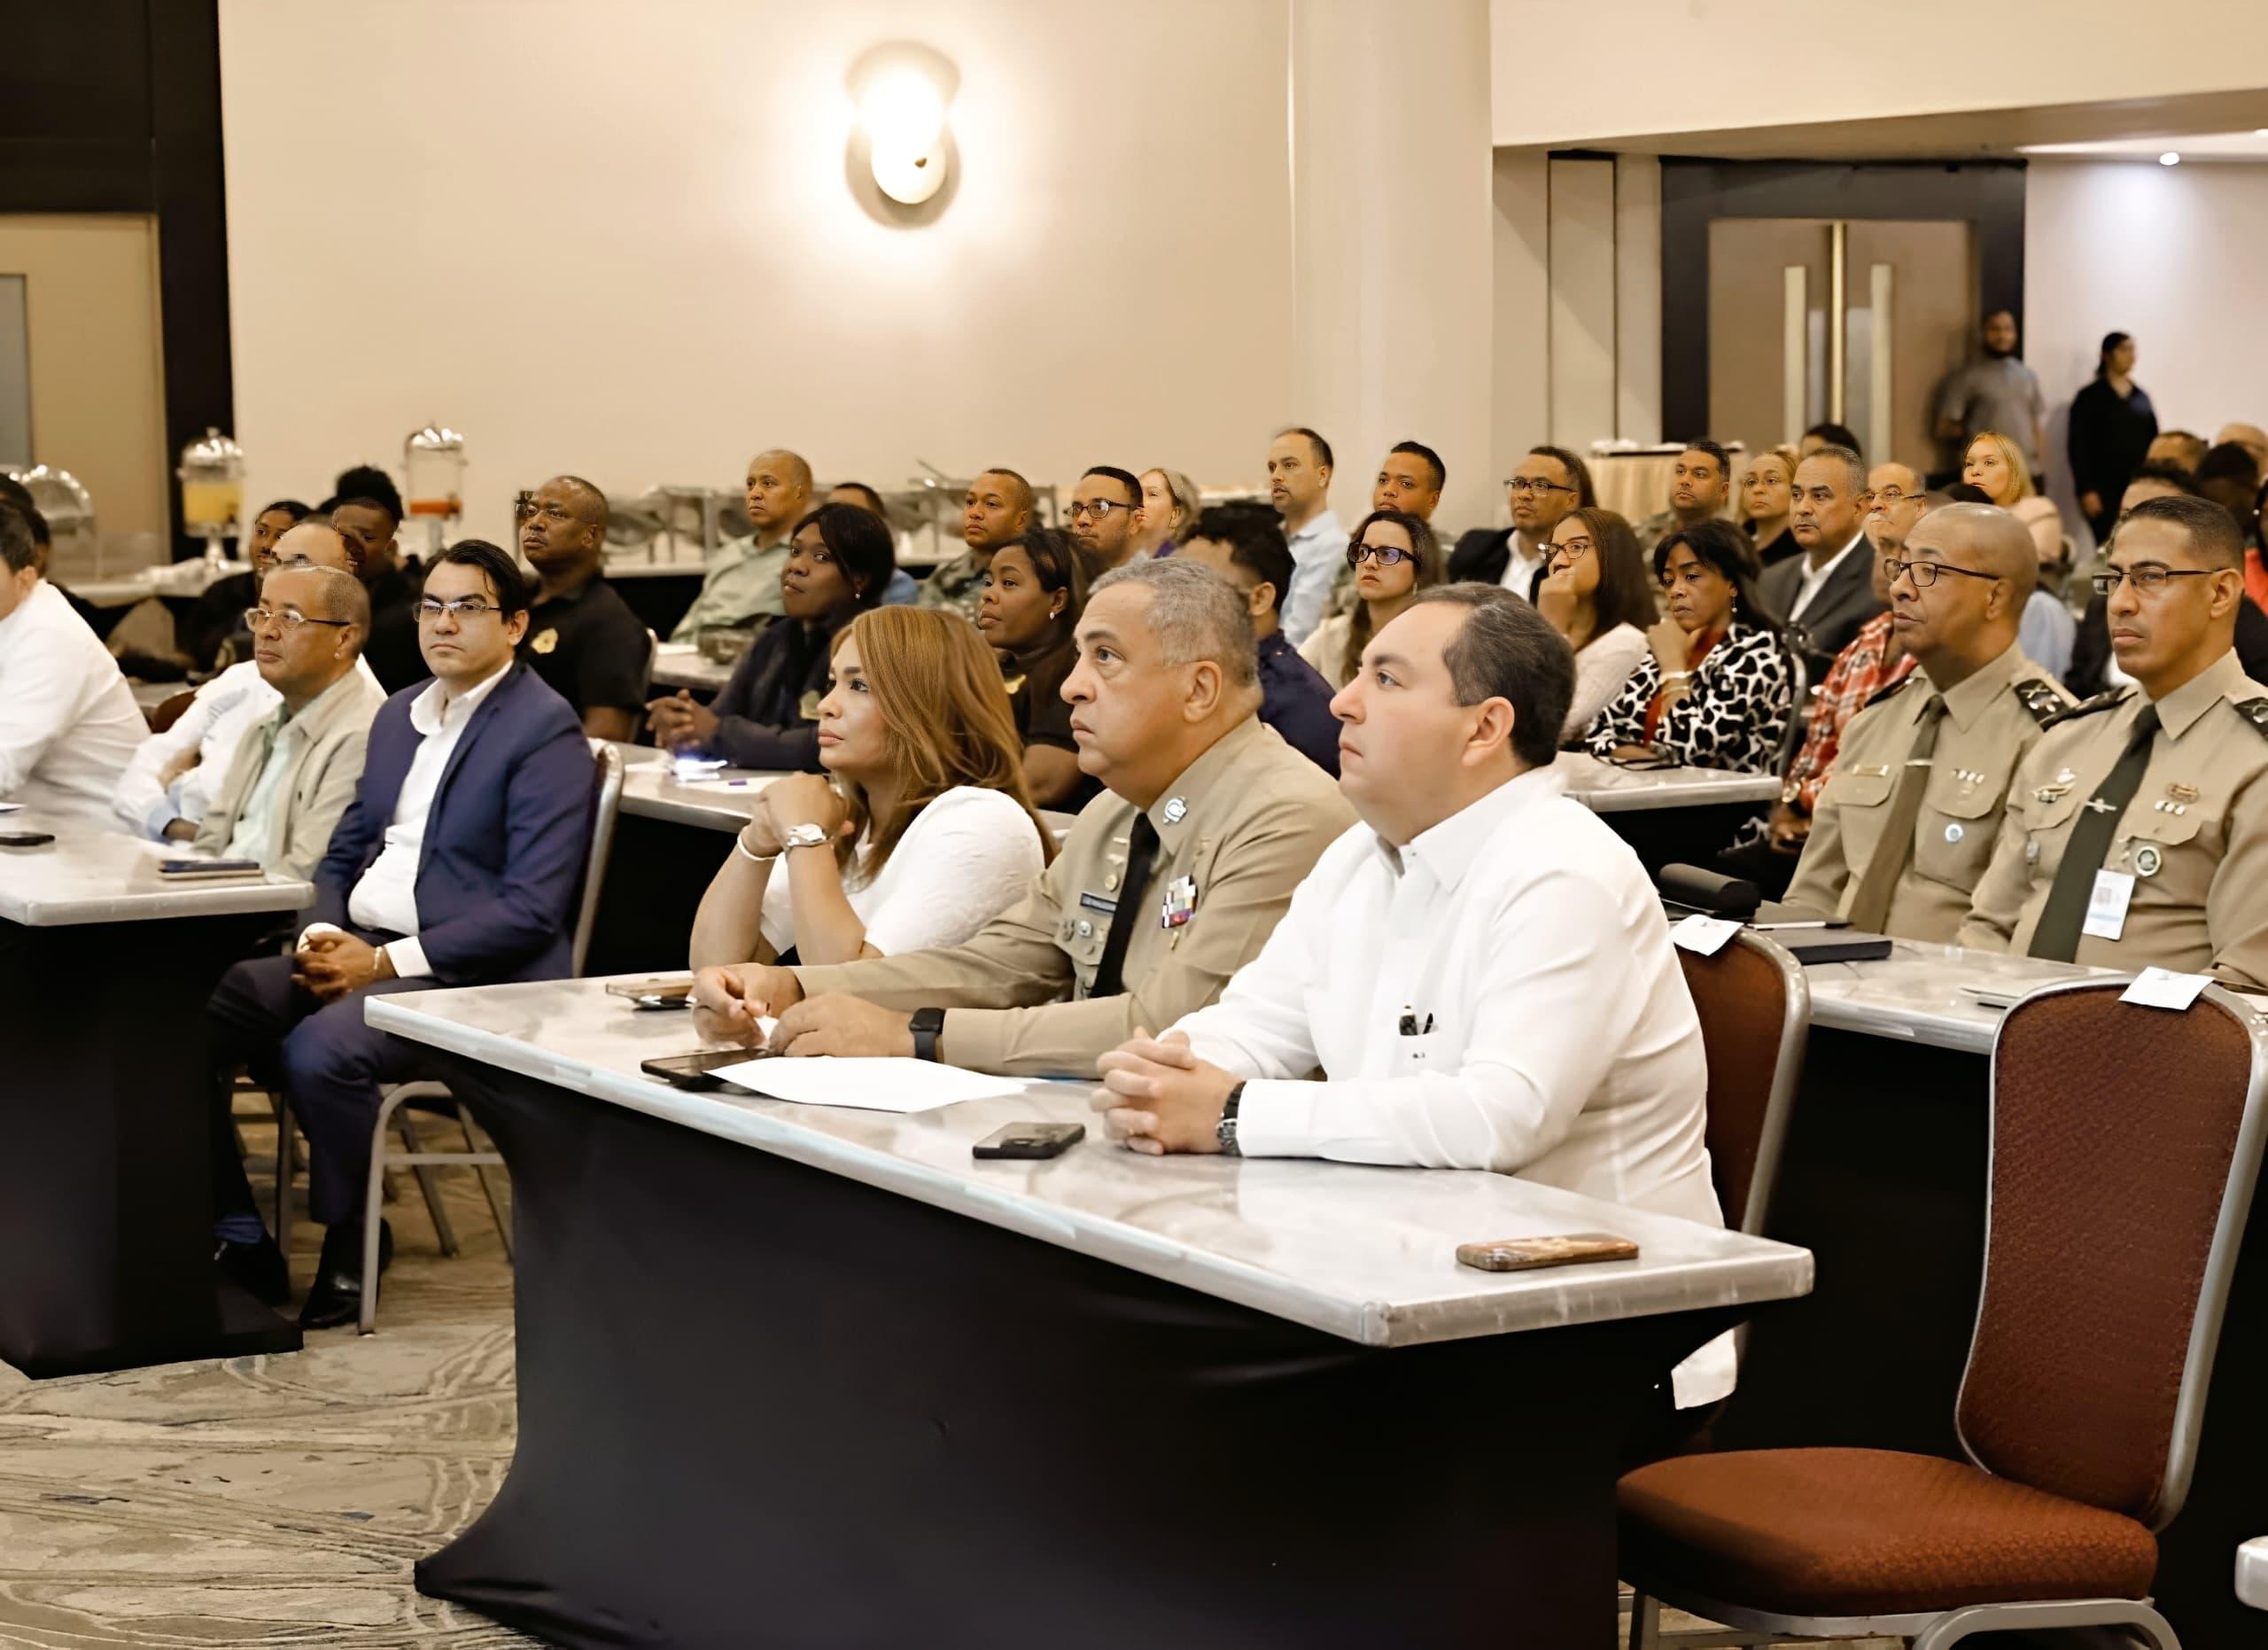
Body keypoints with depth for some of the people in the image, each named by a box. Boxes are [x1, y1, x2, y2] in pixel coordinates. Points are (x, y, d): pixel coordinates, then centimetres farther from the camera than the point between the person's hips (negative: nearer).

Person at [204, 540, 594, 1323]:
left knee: (320, 1050, -34)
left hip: (470, 973, -7)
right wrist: (322, 934, 0)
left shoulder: (545, 732, -7)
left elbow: (530, 909, -15)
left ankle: (352, 1244, -9)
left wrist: (387, 962, -18)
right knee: (192, 1015, -16)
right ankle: (236, 1237, -6)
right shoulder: (398, 715, 19)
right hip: (360, 948, 8)